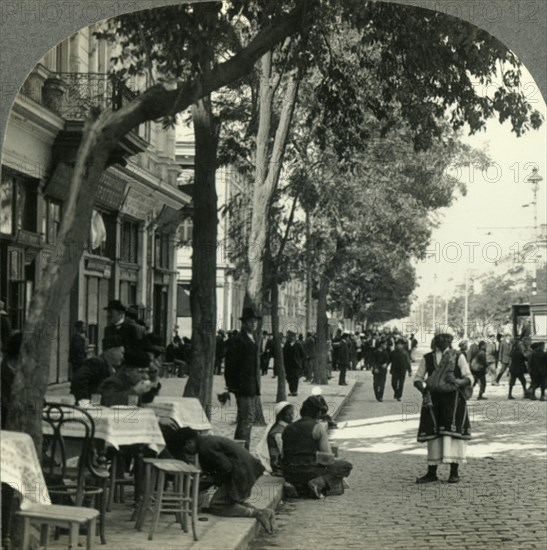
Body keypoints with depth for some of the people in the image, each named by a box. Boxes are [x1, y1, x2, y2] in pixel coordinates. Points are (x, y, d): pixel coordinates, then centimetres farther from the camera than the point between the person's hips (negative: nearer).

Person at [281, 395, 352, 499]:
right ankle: (319, 483, -11)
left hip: (289, 476, 7)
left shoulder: (288, 428, 12)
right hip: (308, 472, -7)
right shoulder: (318, 427, -7)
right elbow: (328, 457, -9)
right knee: (346, 466, 9)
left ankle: (300, 487, 11)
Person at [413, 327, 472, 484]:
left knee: (453, 433, -8)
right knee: (433, 434, 2)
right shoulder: (427, 358, 12)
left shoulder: (458, 357, 8)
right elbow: (417, 378, 11)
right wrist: (423, 389, -10)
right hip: (433, 399, 2)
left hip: (453, 399, -2)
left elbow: (469, 378, 3)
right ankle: (432, 472, 9)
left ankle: (454, 472, -2)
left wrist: (459, 382, -19)